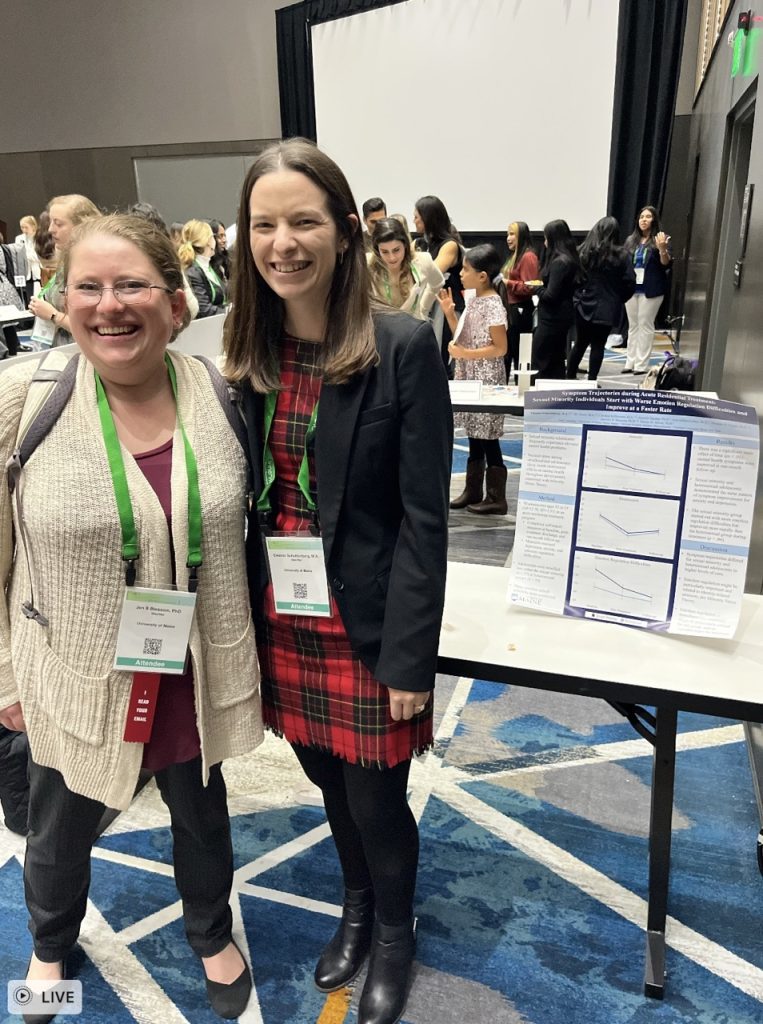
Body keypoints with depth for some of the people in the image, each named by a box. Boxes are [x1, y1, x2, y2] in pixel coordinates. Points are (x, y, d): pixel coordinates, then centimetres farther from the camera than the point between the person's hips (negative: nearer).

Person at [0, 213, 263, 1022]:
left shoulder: (218, 393, -10)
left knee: (202, 818, 25)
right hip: (75, 681, 0)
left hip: (197, 675, 1)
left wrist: (243, 645, 6)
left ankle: (211, 934, 56)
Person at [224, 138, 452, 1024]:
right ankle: (357, 906, 53)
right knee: (329, 783, 24)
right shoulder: (244, 350, 0)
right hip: (279, 621, 5)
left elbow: (423, 518, -14)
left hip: (366, 627, -4)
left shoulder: (403, 348, -15)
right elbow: (238, 499, 4)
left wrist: (410, 658, -14)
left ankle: (393, 933, 46)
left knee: (376, 801, 13)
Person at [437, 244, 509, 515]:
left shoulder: (493, 305, -15)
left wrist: (465, 354, -21)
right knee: (474, 437, 14)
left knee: (488, 440, -2)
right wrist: (449, 312, 6)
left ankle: (496, 498, 7)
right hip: (469, 378, 9)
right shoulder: (474, 301, 11)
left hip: (486, 380, -9)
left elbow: (500, 347, -17)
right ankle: (473, 490, 24)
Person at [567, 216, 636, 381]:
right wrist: (618, 300, 8)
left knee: (580, 344, 16)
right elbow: (630, 283, -7)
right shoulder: (621, 255, -7)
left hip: (583, 305, 3)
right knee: (598, 345, 5)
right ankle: (591, 381, 5)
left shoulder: (583, 251, -2)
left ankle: (570, 378, 23)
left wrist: (577, 297, 11)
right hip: (607, 308, -2)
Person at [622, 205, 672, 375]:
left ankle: (641, 364, 1)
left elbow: (666, 265, -11)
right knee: (633, 325, 10)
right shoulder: (631, 240, 10)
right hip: (632, 288, 5)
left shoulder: (660, 240, -4)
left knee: (645, 325, -2)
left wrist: (662, 249, -27)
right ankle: (630, 362, 16)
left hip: (650, 290, -5)